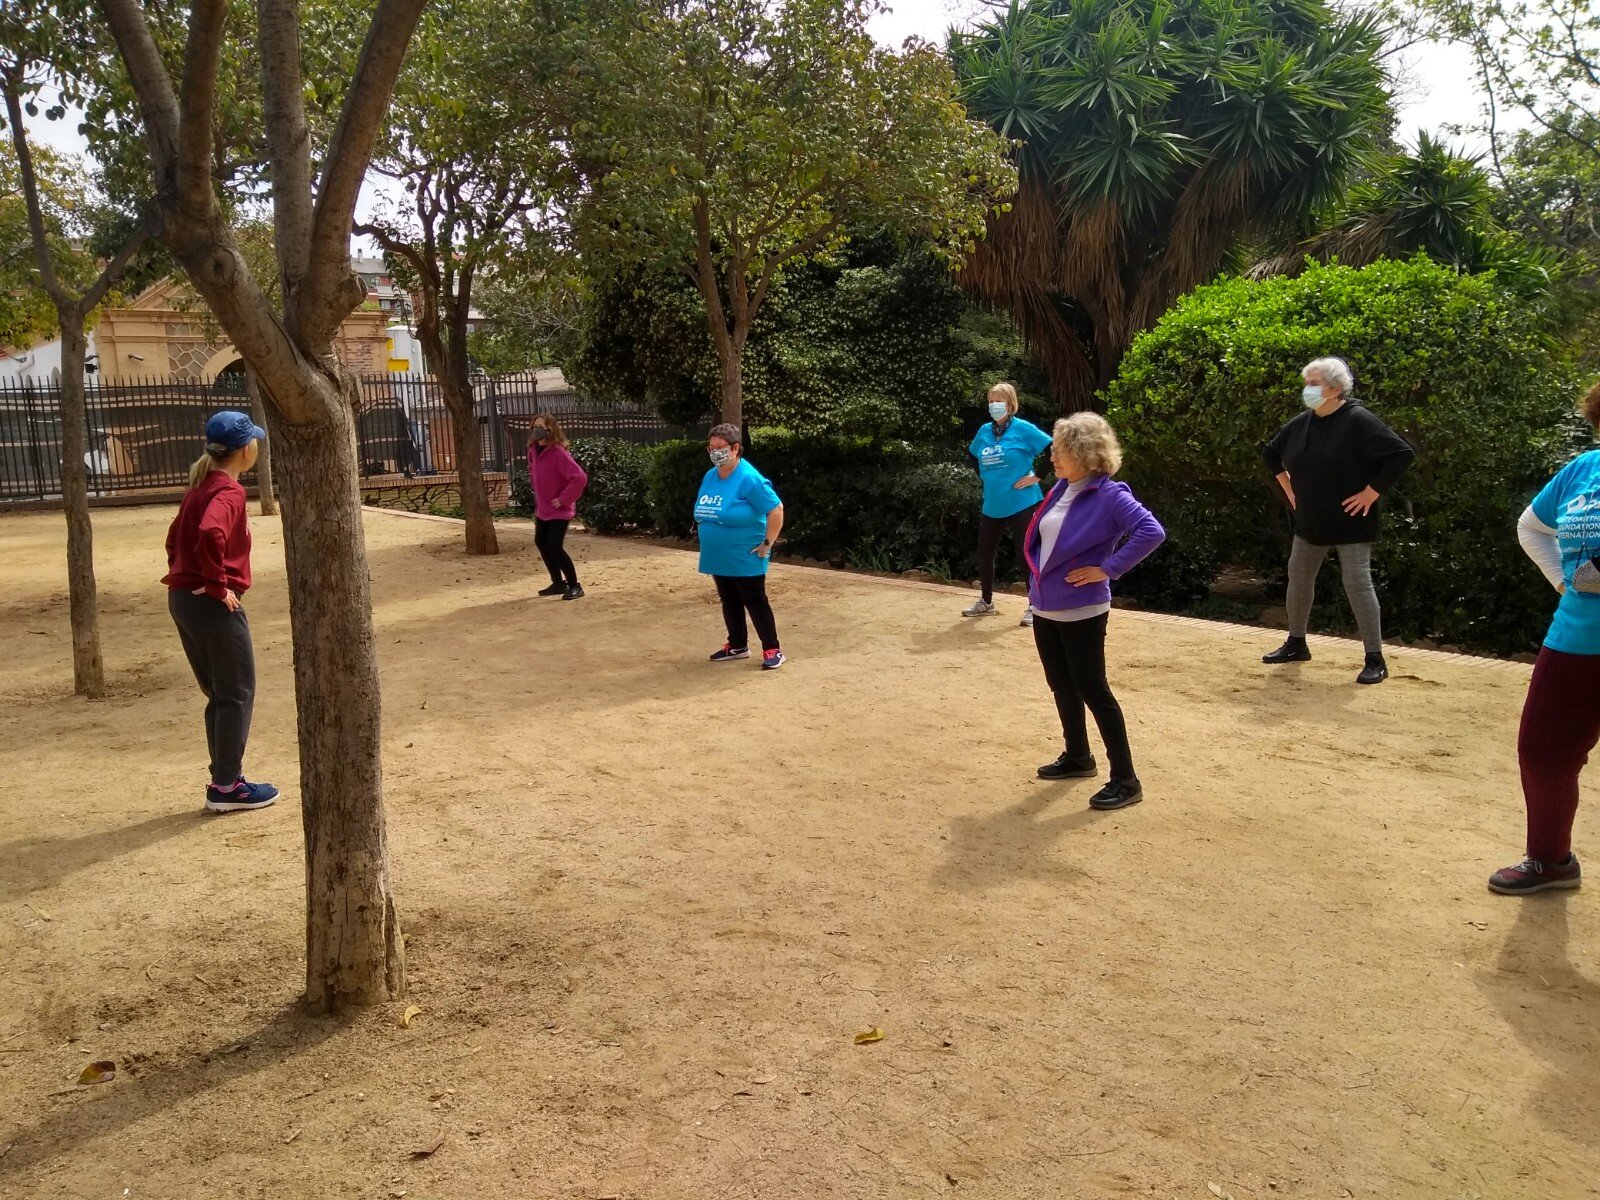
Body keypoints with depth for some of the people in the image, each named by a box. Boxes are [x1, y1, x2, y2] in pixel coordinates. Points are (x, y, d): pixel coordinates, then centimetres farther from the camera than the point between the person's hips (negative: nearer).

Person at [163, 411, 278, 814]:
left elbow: (175, 538, 23)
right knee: (238, 695, 2)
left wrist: (186, 577, 17)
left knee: (220, 696, 17)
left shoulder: (200, 487, 14)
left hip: (181, 599, 9)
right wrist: (218, 584, -22)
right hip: (213, 604, -9)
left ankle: (224, 780, 23)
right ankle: (226, 787, 7)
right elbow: (210, 534, -32)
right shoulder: (229, 492, -14)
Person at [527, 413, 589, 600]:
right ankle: (558, 583, 28)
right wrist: (538, 493, 16)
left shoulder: (559, 453, -23)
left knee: (554, 547, -13)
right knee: (541, 543, 15)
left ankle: (574, 586, 1)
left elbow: (580, 477, -31)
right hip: (542, 509, 9)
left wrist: (564, 499, -24)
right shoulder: (533, 450, 2)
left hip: (559, 510, -9)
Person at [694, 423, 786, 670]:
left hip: (745, 558, -7)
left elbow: (776, 509, -19)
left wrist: (767, 544, -17)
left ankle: (772, 650, 10)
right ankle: (737, 646, 31)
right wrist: (709, 539, 15)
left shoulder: (749, 479, -19)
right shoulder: (710, 477, 5)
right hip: (718, 557, 7)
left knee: (755, 603, 0)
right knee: (729, 602, 16)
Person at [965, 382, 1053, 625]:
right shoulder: (984, 432, 8)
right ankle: (986, 602, 27)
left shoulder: (1023, 429, -9)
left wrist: (1036, 476, -13)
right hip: (992, 506, 6)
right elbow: (971, 455, 28)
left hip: (1021, 504, -6)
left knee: (1026, 554, -3)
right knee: (984, 552, 10)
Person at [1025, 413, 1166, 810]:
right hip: (1045, 607, 8)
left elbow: (1152, 532, -29)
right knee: (1061, 686, 18)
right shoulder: (1062, 488, 7)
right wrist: (1038, 576, 10)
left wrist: (1108, 569, -23)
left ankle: (1125, 780, 5)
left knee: (1092, 691, -4)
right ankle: (1077, 757, 36)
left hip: (1081, 611, -8)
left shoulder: (1109, 495, -18)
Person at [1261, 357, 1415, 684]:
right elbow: (1271, 453, 21)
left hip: (1350, 521, -7)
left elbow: (1402, 454, -21)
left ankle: (1375, 660, -2)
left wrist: (1371, 494, -19)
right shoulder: (1302, 423, 3)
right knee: (1298, 576, 12)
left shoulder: (1358, 421, -18)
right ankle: (1296, 644, 29)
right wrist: (1290, 489, 14)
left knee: (1357, 583, -9)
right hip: (1311, 520, 7)